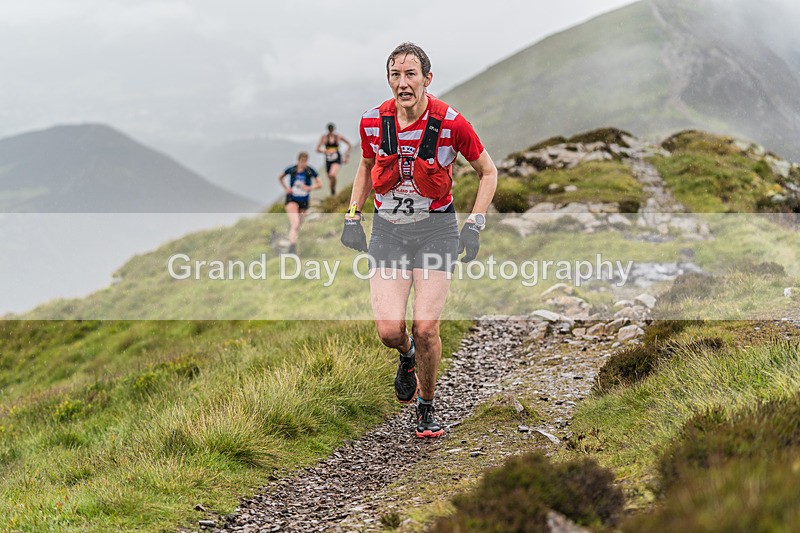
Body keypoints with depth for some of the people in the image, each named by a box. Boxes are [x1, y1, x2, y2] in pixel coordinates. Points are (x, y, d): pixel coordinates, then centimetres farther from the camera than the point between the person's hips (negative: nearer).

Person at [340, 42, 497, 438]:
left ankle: (427, 408, 15)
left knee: (426, 328, -10)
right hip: (388, 230, 2)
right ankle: (408, 357, 27)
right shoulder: (373, 122, -6)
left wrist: (475, 225, -8)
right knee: (389, 329, -11)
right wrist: (352, 216, 8)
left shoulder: (450, 123, -14)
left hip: (436, 230, -2)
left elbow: (487, 171, 0)